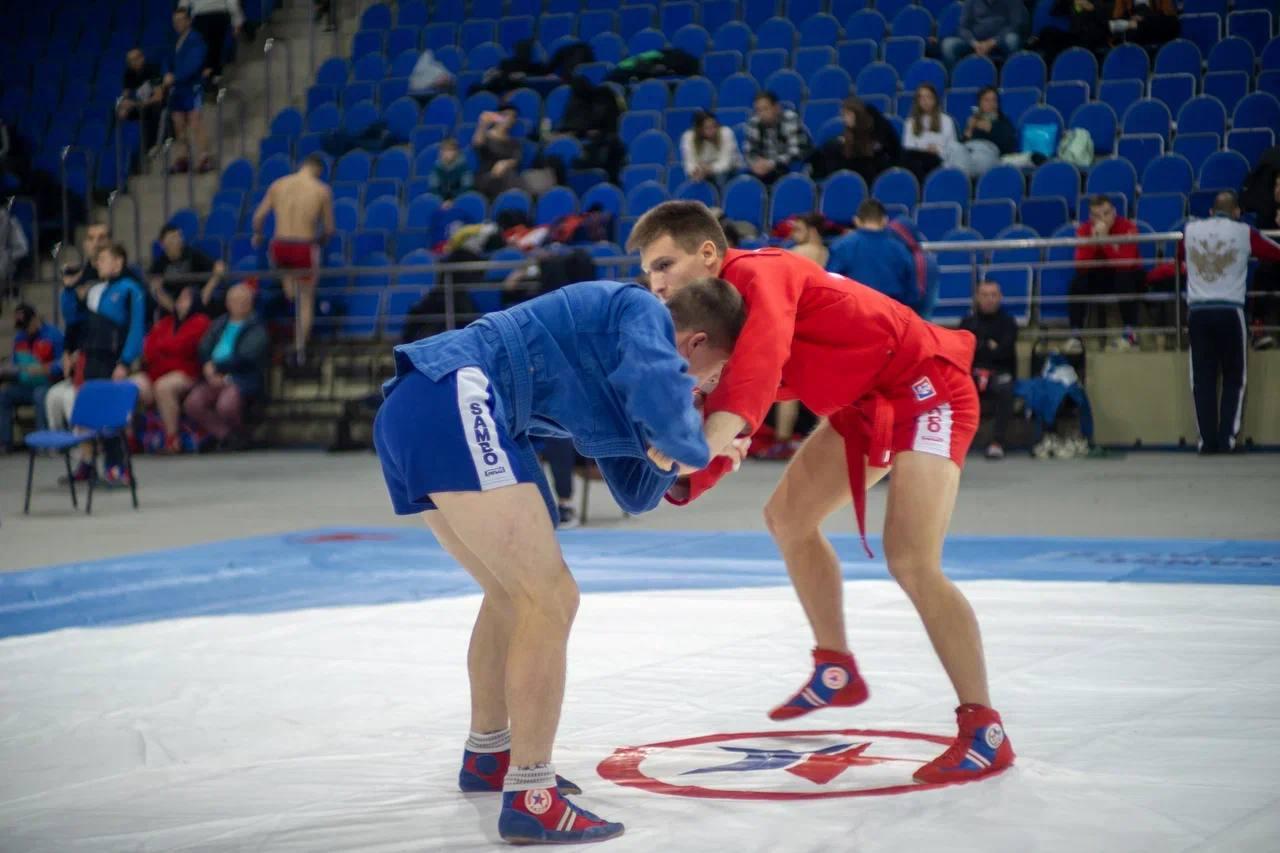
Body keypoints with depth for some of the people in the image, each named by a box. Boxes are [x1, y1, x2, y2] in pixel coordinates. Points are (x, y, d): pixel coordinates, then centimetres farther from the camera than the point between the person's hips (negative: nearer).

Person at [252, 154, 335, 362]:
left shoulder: (278, 185, 4)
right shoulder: (322, 190, -4)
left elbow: (258, 216, 6)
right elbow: (329, 228, 0)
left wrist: (257, 235, 26)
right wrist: (321, 241, 22)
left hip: (279, 247, 2)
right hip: (305, 249, -2)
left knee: (287, 269, 40)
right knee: (307, 300, 13)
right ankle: (300, 347, 11)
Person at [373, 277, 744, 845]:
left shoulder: (617, 364, 30)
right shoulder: (643, 313, 4)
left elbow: (636, 494, 33)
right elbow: (665, 405, -16)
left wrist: (683, 445, 19)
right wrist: (697, 449, 4)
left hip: (410, 414, 11)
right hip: (451, 403, -11)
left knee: (515, 593, 25)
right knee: (549, 598, -10)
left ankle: (486, 755, 40)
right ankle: (530, 801, -9)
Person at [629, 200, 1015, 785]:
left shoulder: (758, 274, -23)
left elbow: (759, 365, -43)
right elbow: (724, 410, -1)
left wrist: (699, 446, -56)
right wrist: (681, 478, -21)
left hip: (925, 387, -10)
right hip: (864, 402, 10)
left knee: (911, 561, -20)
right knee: (787, 517, 16)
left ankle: (984, 731, -13)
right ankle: (836, 670, 30)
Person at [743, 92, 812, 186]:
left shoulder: (791, 119, -16)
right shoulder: (754, 122, -1)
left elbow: (796, 152, -23)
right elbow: (748, 151, 1)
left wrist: (772, 164, -34)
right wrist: (756, 163, -22)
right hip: (770, 168, 4)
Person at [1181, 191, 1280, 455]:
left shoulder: (1190, 230, 8)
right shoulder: (1244, 233, 1)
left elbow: (1180, 254, 30)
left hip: (1198, 312, 2)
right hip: (1230, 311, -2)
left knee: (1203, 380, 6)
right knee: (1234, 379, 9)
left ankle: (1208, 441, 2)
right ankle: (1227, 438, 0)